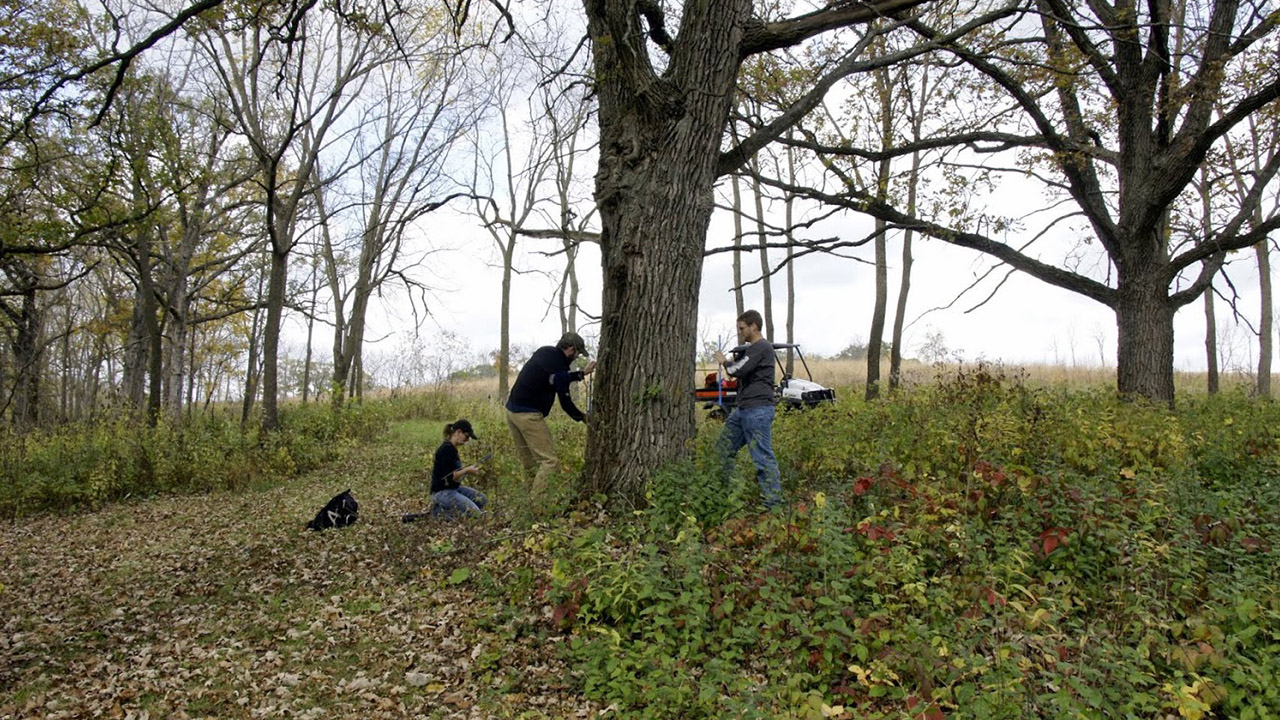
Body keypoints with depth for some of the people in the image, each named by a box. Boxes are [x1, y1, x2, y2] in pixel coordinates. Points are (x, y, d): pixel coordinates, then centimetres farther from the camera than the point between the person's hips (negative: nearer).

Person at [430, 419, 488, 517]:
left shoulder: (452, 448, 10)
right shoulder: (446, 449, -20)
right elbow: (448, 477, -22)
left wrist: (467, 470, 6)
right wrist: (467, 470, -13)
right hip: (442, 492, -10)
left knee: (481, 499, 7)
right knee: (474, 513, -17)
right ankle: (441, 511, -4)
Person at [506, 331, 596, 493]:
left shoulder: (544, 352, 10)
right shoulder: (560, 366, -13)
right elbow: (565, 402, -8)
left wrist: (581, 373, 17)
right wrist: (583, 417, 6)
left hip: (512, 410, 9)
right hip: (529, 415, -9)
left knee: (529, 462, 14)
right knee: (550, 461, -7)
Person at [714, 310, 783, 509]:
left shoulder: (762, 347, -11)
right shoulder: (752, 349, 20)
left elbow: (737, 371, -18)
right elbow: (742, 373, 25)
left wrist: (725, 361, 1)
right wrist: (733, 360, 8)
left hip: (758, 410, -10)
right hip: (742, 409, 10)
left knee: (763, 456, -8)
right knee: (723, 449, 12)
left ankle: (773, 502, -4)